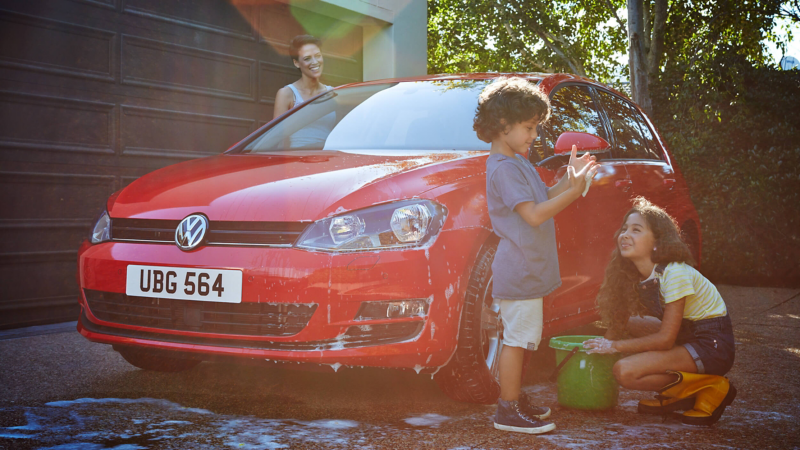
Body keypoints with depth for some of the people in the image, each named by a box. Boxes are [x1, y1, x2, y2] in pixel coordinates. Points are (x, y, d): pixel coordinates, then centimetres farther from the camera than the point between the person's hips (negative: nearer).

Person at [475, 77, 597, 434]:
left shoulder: (517, 162, 16)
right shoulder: (504, 168, -17)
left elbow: (543, 199, 17)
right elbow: (534, 214, -23)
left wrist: (568, 181, 3)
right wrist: (573, 191, -23)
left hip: (527, 269, 10)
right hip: (518, 270, -10)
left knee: (521, 338, 16)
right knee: (516, 338, -5)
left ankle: (515, 399, 26)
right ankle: (508, 411, 1)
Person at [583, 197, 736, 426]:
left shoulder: (674, 273, -23)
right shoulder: (635, 275, 2)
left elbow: (665, 339, -22)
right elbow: (618, 323, 7)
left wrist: (614, 346, -18)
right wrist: (602, 345, -9)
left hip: (712, 346, -9)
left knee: (625, 371, -20)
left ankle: (709, 388, -6)